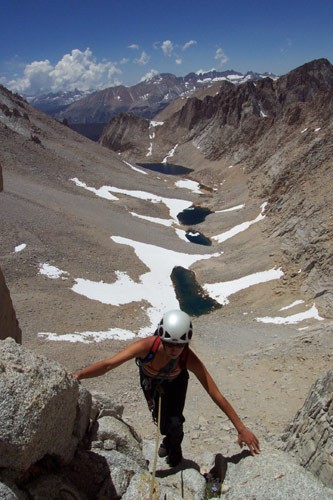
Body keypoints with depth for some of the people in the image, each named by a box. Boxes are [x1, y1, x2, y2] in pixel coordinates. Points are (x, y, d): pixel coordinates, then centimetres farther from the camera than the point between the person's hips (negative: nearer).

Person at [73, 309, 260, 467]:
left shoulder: (190, 359, -42)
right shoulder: (147, 346, -45)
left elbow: (217, 395, -36)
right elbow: (108, 364, -47)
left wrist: (242, 428, -32)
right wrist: (76, 376, -58)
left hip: (175, 380, -1)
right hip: (150, 380, 1)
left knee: (175, 421, -7)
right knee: (160, 420, 13)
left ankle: (174, 449, 30)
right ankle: (169, 438, 51)